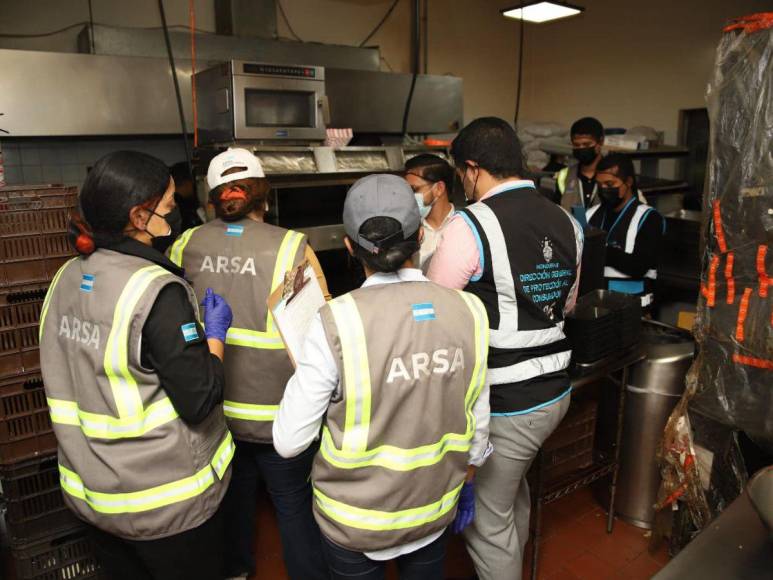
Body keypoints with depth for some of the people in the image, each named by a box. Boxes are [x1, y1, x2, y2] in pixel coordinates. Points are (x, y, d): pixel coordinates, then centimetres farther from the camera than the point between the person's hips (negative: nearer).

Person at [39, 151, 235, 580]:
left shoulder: (67, 278, -1)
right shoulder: (156, 291, -25)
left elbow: (66, 381, 9)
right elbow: (199, 401, -24)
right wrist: (216, 333, -10)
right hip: (166, 501, -7)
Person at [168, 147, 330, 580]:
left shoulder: (185, 245, -5)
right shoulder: (292, 247, -17)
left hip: (212, 408, 5)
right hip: (277, 412, -4)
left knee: (232, 494, 26)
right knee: (295, 504, 15)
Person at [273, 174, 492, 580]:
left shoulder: (337, 322, -25)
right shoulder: (468, 312, -15)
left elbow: (289, 441, -17)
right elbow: (477, 422, -2)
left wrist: (306, 369, -2)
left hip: (354, 519, -2)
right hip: (435, 510, 3)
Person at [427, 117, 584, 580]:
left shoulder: (471, 225, -20)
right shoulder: (567, 222, 2)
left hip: (502, 403, -8)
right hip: (555, 390, 8)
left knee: (488, 521, 13)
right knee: (514, 491, 31)